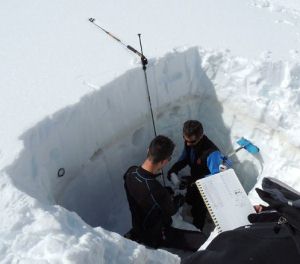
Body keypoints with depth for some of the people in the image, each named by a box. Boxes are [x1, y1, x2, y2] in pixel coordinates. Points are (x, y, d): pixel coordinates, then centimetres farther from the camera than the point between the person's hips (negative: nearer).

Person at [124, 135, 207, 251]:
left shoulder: (130, 172, -17)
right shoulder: (157, 191, -39)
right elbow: (171, 210, -16)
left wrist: (167, 191, 0)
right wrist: (180, 198, 4)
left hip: (138, 227, 7)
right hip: (154, 236, -7)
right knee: (203, 241, -15)